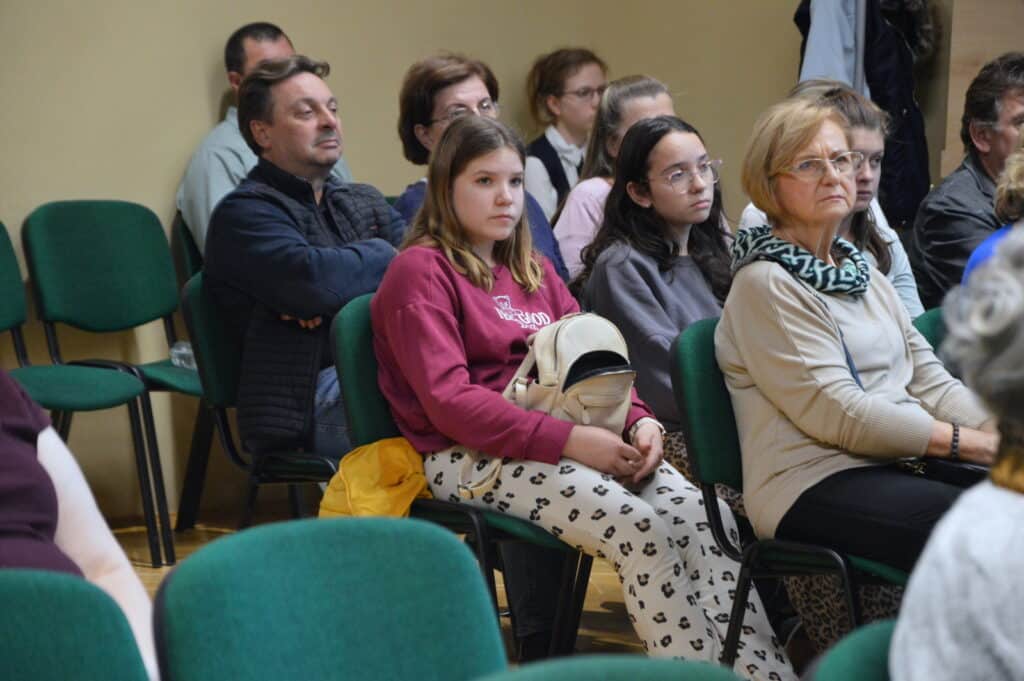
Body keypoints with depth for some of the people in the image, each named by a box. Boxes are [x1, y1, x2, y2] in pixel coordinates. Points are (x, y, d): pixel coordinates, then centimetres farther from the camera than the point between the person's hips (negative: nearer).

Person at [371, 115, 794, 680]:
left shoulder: (532, 269, 22)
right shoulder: (421, 271, -2)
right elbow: (448, 401, -13)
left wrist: (638, 420, -4)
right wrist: (565, 440, -22)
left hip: (563, 439, 7)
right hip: (469, 456, -6)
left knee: (703, 516, -20)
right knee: (641, 528, -29)